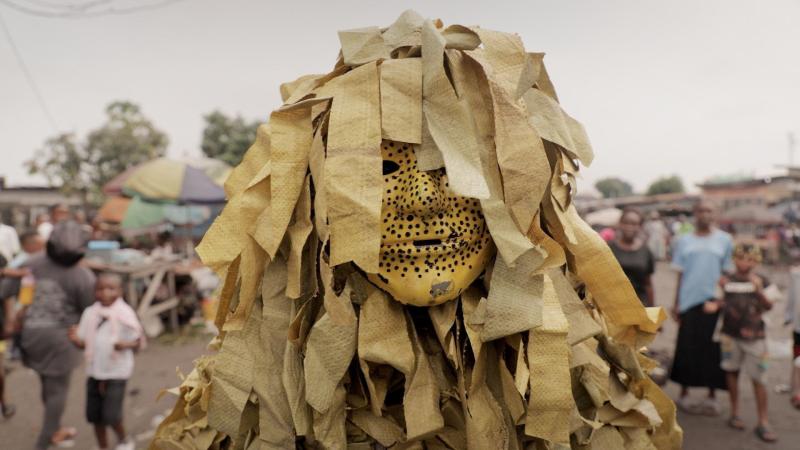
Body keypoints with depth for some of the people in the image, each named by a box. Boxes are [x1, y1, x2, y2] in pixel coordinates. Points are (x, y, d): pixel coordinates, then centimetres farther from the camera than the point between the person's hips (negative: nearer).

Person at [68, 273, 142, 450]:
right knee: (94, 415, 10)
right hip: (94, 371, 5)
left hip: (116, 371, -5)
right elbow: (83, 343, 6)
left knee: (111, 415, -8)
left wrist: (126, 344, -27)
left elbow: (138, 341, -6)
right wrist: (75, 338, -15)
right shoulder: (90, 313, 1)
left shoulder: (124, 314, -10)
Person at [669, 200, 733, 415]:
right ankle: (684, 394, 17)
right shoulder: (684, 241, 7)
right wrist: (676, 304, 7)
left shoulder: (724, 240, 4)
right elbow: (680, 274, 9)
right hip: (690, 301, 1)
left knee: (713, 351, 4)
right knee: (688, 350, 4)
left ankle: (712, 396, 17)